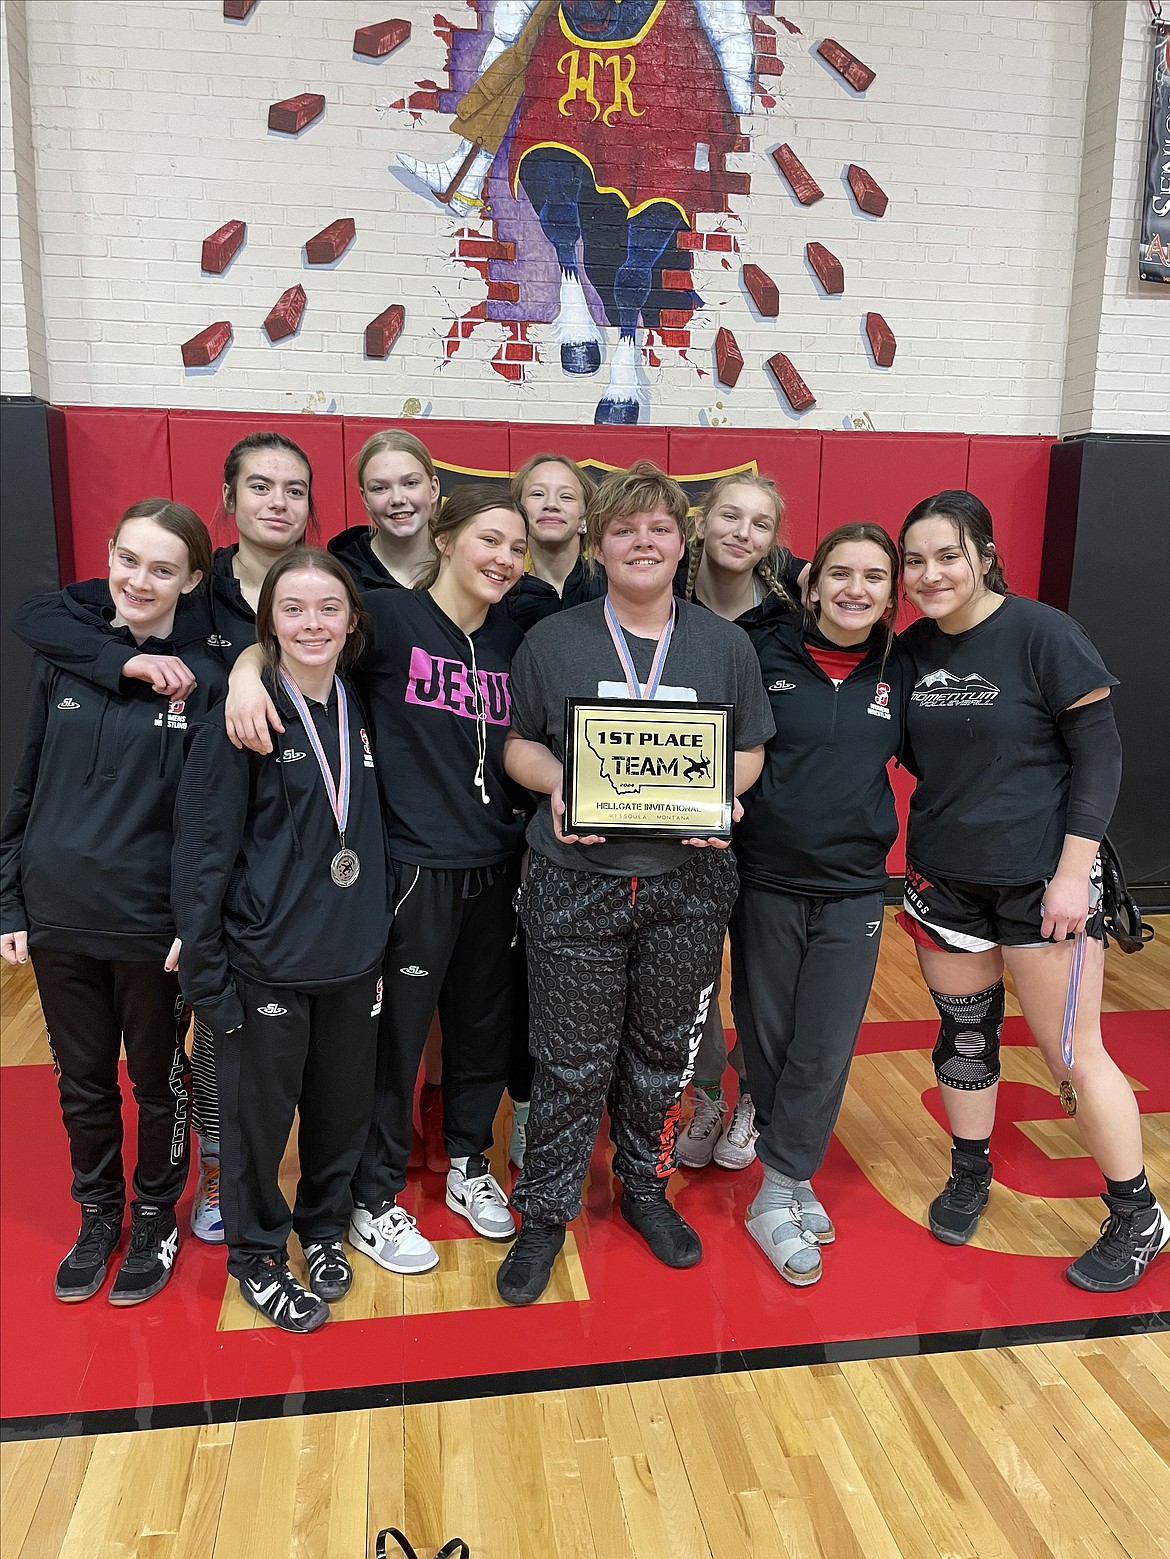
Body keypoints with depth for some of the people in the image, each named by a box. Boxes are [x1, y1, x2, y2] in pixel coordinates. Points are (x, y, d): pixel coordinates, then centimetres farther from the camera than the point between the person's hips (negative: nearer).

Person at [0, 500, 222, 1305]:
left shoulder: (205, 678, -10)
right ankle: (100, 1216, 40)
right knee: (82, 1080, 18)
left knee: (159, 1081, 15)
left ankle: (156, 1222, 37)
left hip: (153, 926, -3)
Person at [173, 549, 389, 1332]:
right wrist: (206, 974, -14)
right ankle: (257, 1254, 34)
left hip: (351, 958, 5)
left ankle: (323, 1225, 42)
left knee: (344, 1105, 17)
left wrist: (378, 943, 12)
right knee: (258, 1112, 10)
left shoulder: (357, 711, 4)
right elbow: (202, 853, -13)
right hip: (267, 964, -5)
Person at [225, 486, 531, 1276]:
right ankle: (375, 1201, 28)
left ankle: (470, 1167, 41)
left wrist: (532, 846, 9)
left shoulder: (513, 640, 8)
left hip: (494, 870, 6)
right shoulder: (390, 616, -8)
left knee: (485, 1027, 18)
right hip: (411, 870, -5)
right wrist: (247, 670, -27)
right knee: (395, 1038, 7)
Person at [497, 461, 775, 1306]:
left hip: (687, 881, 2)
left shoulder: (726, 644, 5)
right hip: (578, 881, -1)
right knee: (573, 1061, 5)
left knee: (664, 1051, 15)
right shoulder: (552, 641, 1)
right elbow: (519, 744, 6)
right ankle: (545, 1214, 26)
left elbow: (751, 750, 10)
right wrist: (557, 785, -14)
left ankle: (646, 1188, 39)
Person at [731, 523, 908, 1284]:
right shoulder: (763, 652, -7)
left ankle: (779, 1192, 19)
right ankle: (794, 1179, 28)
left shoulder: (899, 670, 2)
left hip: (854, 887, 2)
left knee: (825, 1051, 3)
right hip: (765, 881, -2)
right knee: (767, 1039, 9)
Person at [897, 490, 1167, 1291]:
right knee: (964, 1034, 16)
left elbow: (1100, 753, -12)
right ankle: (970, 1176, 37)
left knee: (1073, 1052, 2)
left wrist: (1073, 874, -15)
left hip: (1040, 881, -5)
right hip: (945, 879, 5)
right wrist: (920, 860, 0)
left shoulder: (1042, 633, -13)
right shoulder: (911, 647, 1)